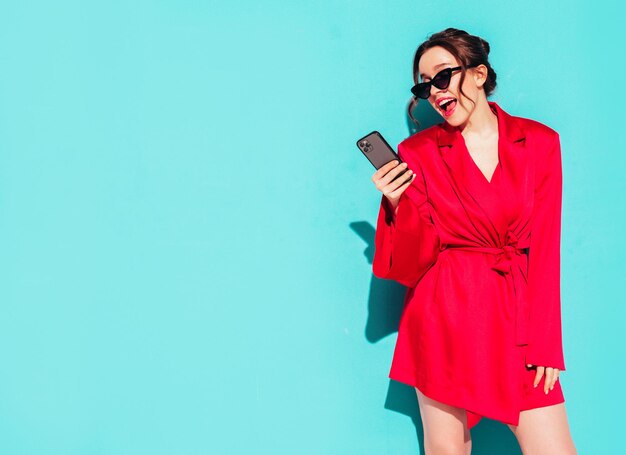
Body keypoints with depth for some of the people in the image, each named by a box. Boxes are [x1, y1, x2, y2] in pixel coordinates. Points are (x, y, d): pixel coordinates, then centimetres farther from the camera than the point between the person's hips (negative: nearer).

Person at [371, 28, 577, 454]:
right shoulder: (418, 152, 0)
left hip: (517, 313, 1)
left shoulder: (540, 142, 3)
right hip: (445, 316, -1)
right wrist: (399, 205, -19)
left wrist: (544, 340, -5)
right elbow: (412, 267, -2)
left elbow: (545, 248, 1)